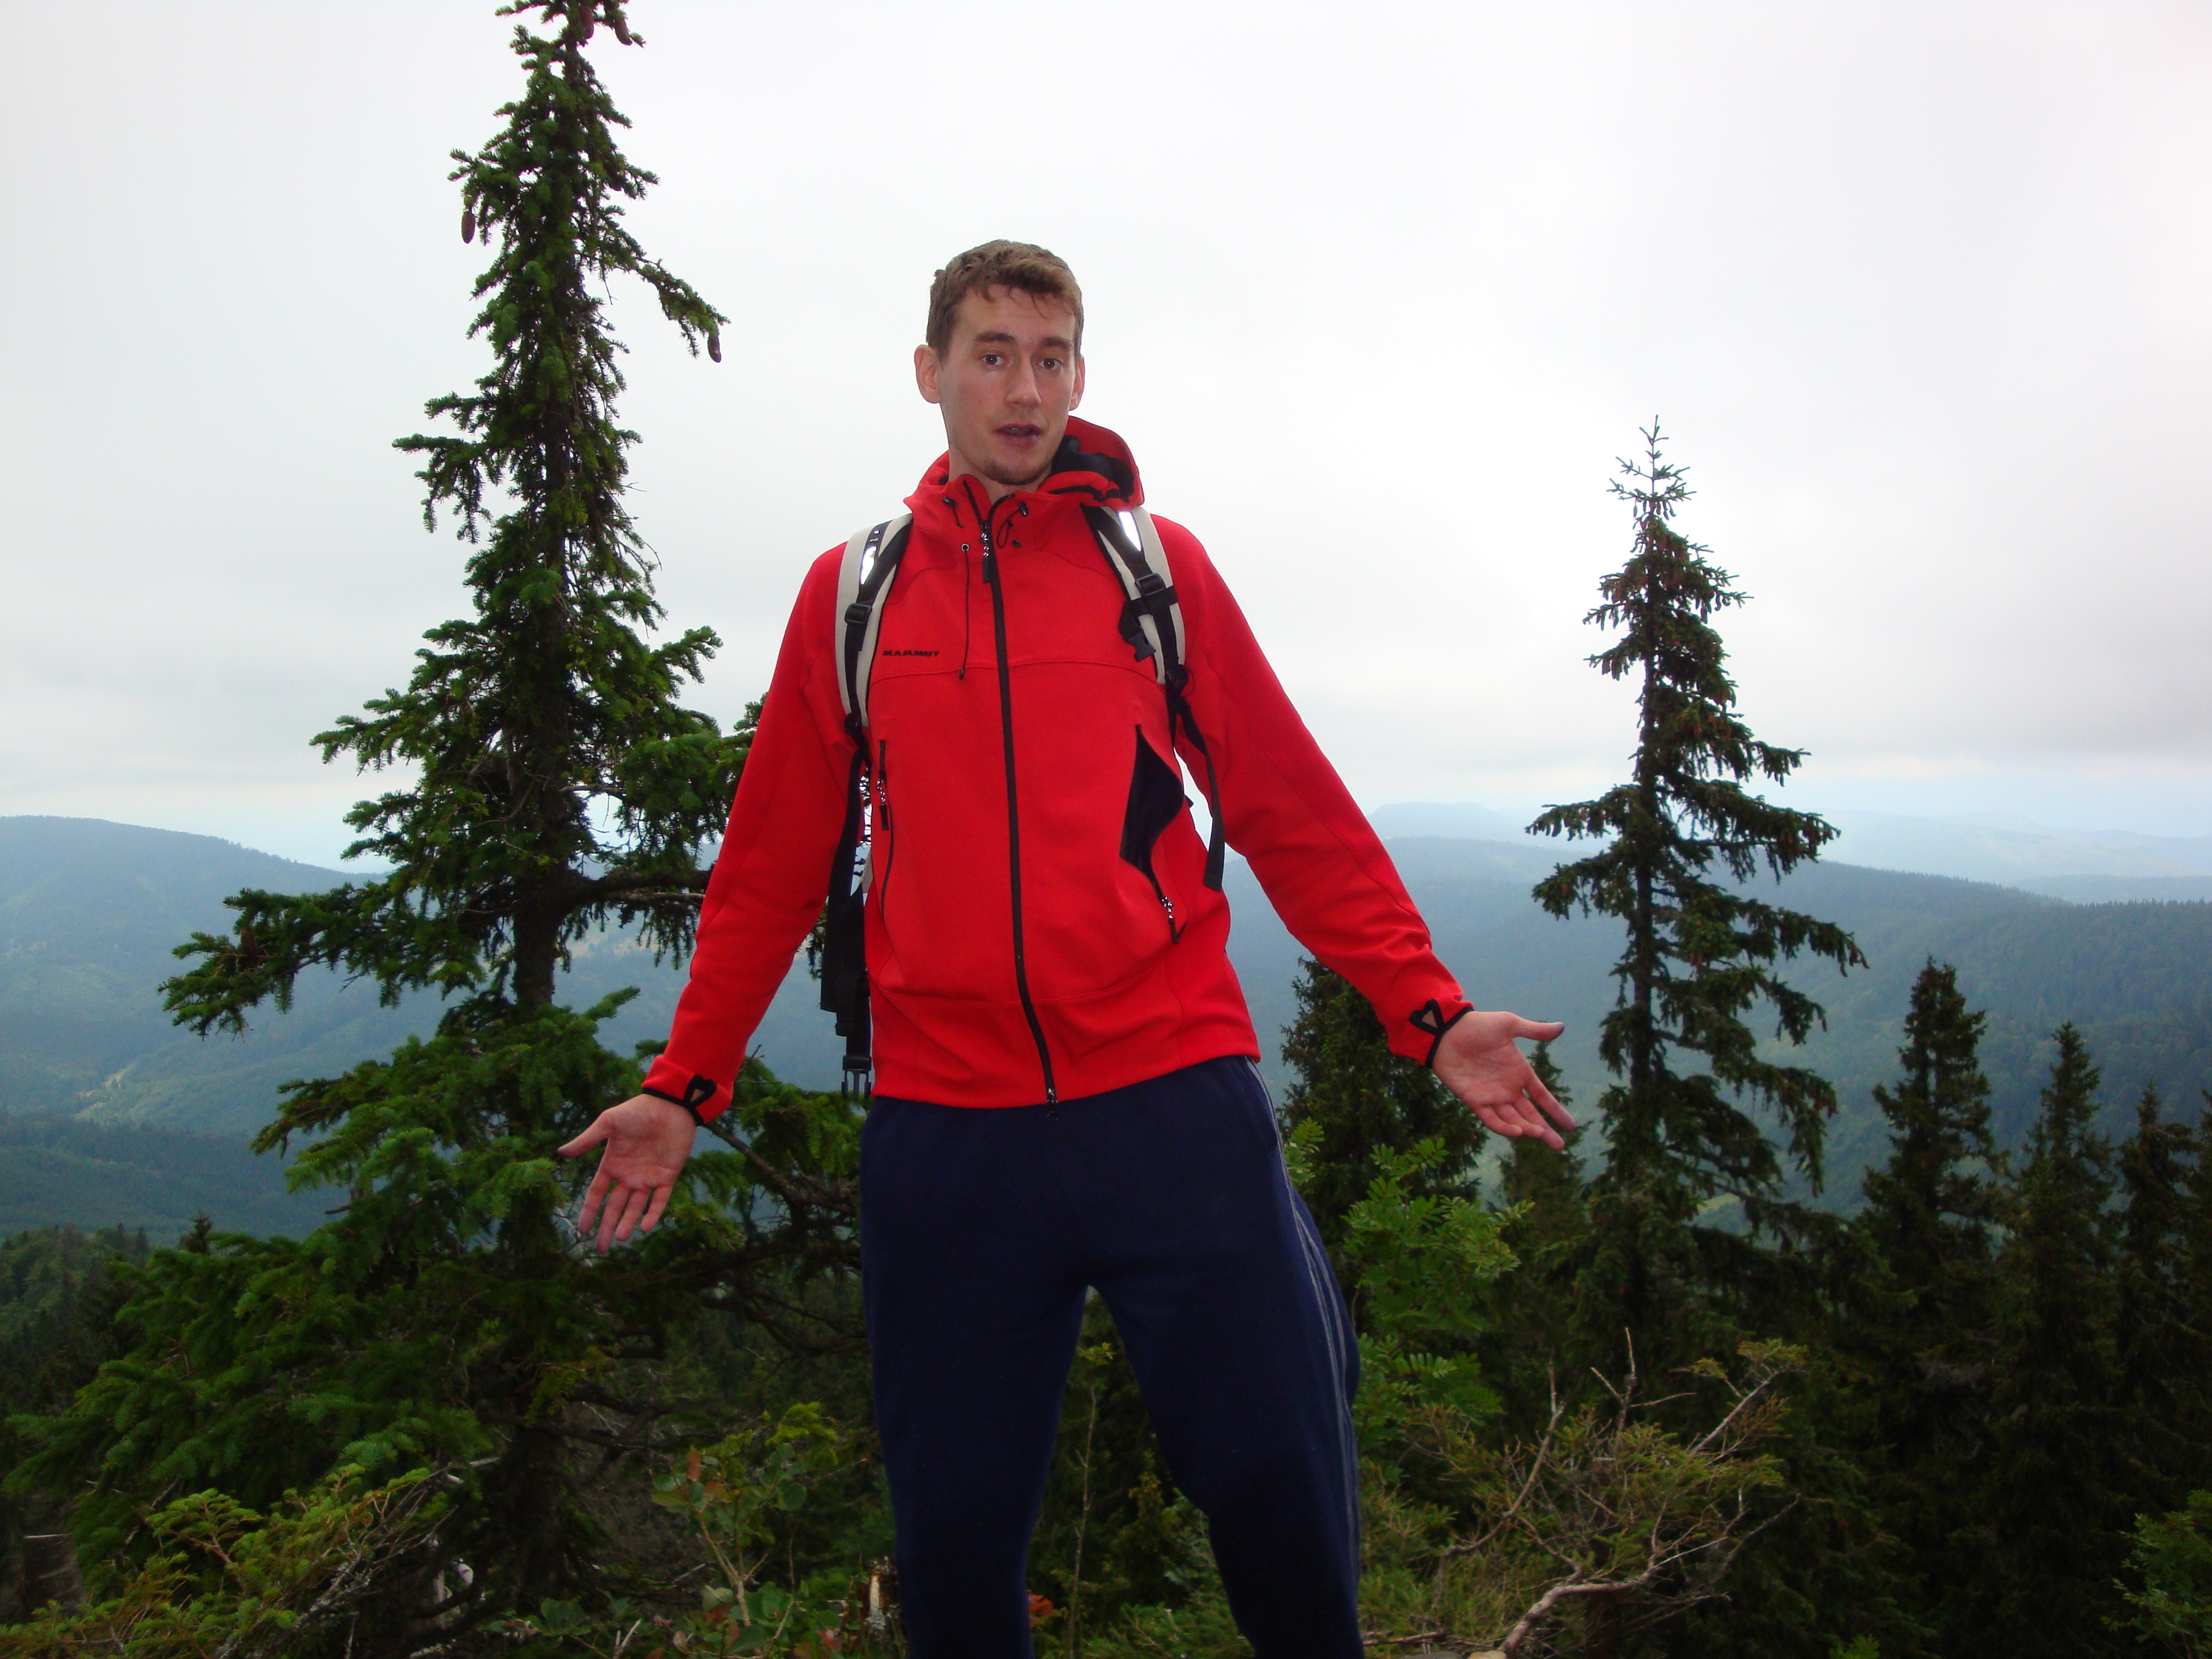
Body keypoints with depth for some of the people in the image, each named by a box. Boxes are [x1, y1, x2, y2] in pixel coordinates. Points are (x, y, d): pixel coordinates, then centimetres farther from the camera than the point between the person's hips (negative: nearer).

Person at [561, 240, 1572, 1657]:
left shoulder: (1162, 566, 6)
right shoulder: (850, 595, 9)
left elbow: (1300, 818, 5)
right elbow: (773, 865, 14)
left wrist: (1430, 1013, -3)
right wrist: (687, 1084, 12)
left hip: (1177, 1104, -1)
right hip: (944, 1129, 2)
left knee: (1277, 1479, 3)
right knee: (954, 1527, 11)